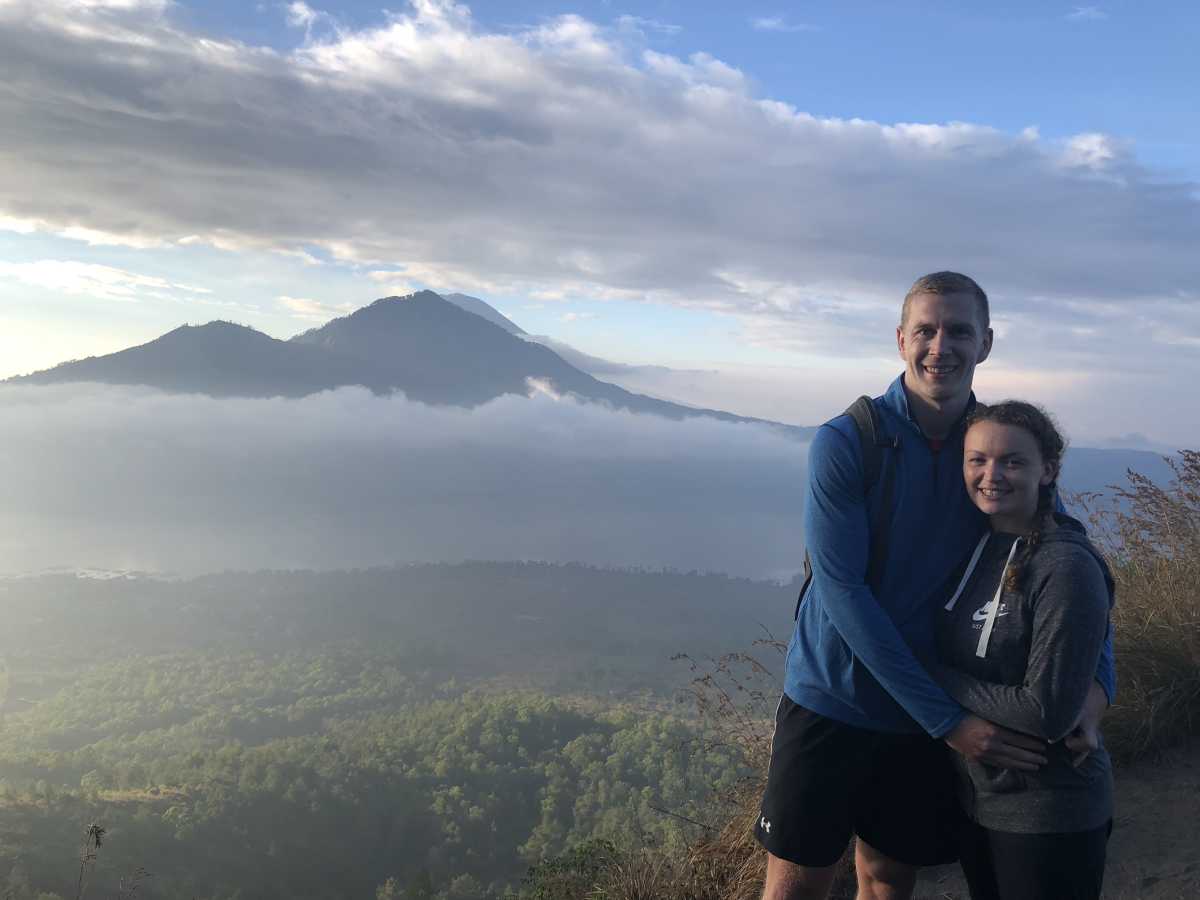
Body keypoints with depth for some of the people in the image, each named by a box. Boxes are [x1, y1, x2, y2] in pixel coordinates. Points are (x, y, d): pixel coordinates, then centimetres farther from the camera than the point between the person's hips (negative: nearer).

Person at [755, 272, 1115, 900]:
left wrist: (1096, 682, -11)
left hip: (930, 719, 3)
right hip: (831, 702, -3)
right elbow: (842, 592, -18)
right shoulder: (844, 443, -14)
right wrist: (947, 719, -19)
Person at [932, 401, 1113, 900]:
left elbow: (1048, 712, -24)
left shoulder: (1067, 569, -22)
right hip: (971, 797, 7)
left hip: (1048, 820, -7)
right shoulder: (976, 548, 0)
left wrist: (939, 678, -17)